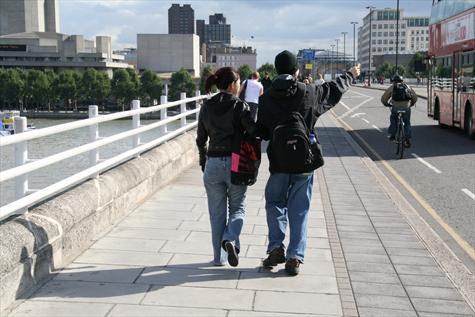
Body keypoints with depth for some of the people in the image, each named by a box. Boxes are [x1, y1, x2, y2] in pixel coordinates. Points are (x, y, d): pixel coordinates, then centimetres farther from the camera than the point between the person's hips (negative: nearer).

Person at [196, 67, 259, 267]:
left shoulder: (206, 107, 5)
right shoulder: (239, 106, -8)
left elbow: (201, 140, 10)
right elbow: (254, 131, -19)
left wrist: (204, 164, 20)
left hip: (213, 164, 3)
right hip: (235, 163, -3)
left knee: (217, 213, 11)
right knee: (237, 208, 13)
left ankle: (219, 257, 15)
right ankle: (230, 240, -13)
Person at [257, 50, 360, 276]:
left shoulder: (266, 99, -5)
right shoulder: (309, 93, -6)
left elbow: (262, 132, 1)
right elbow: (334, 89, 14)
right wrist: (350, 75, 32)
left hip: (278, 162, 0)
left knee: (274, 203, 18)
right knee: (299, 210, 7)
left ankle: (276, 247, 7)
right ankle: (295, 257, 7)